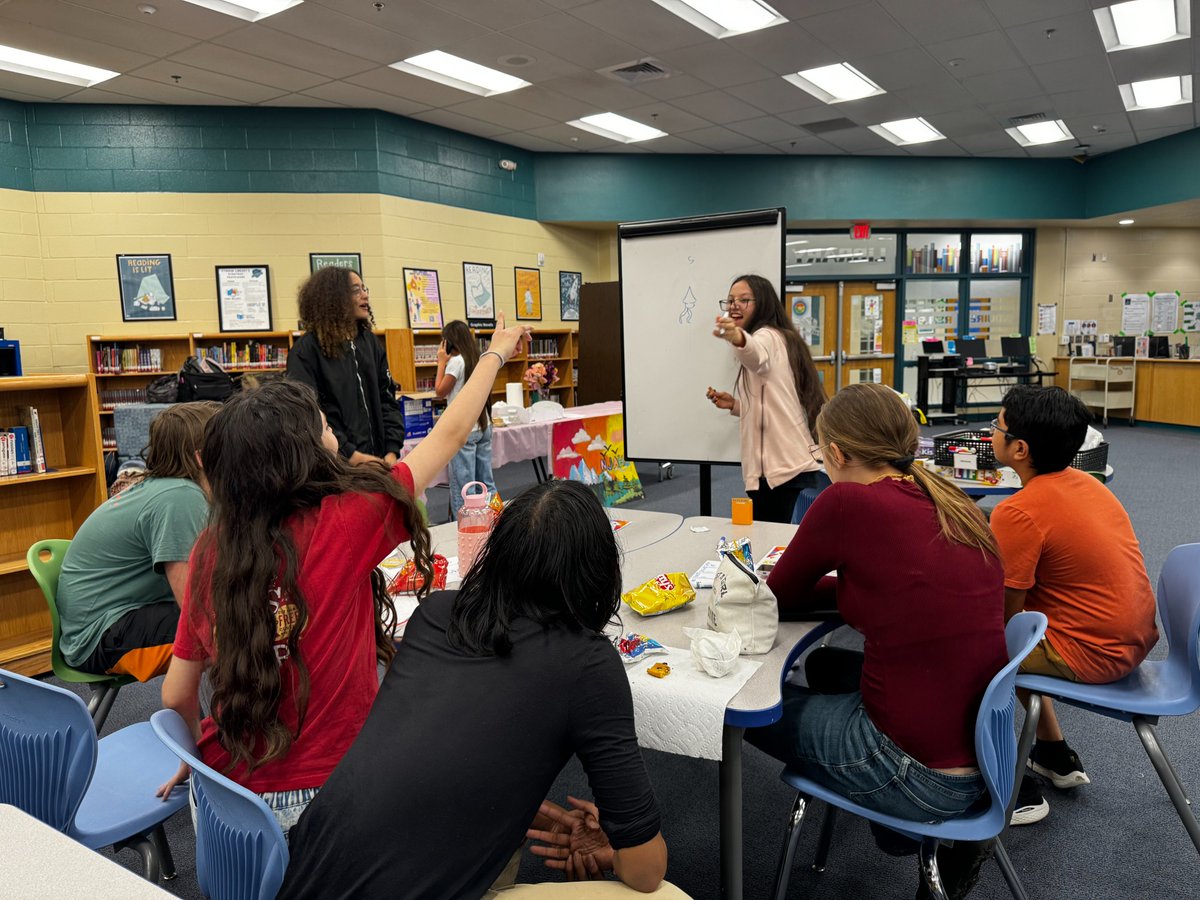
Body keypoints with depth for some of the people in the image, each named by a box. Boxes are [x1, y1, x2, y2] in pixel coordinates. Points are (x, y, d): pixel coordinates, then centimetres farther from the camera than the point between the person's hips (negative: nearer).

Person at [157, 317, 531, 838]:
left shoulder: (211, 551, -5)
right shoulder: (342, 525, -18)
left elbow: (176, 697, 3)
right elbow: (448, 437, -6)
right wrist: (495, 354, 9)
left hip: (226, 792, 5)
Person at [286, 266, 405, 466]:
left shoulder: (370, 342, 11)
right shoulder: (307, 349, -6)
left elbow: (387, 399, 9)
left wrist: (392, 451, -4)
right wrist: (351, 455, -20)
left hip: (377, 460, 5)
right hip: (336, 463, -5)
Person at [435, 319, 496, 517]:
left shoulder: (456, 361, -11)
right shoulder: (477, 359, 11)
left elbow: (441, 392, -4)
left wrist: (442, 362, 1)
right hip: (483, 426, 8)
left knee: (462, 486, -3)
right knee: (486, 482, 11)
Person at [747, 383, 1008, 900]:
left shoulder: (846, 503, -18)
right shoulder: (955, 506, 4)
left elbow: (781, 599, -2)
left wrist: (823, 582, 18)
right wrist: (847, 584, 14)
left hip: (920, 774, -8)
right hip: (984, 747, 8)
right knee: (825, 665, 29)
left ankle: (924, 838, 17)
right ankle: (939, 830, 19)